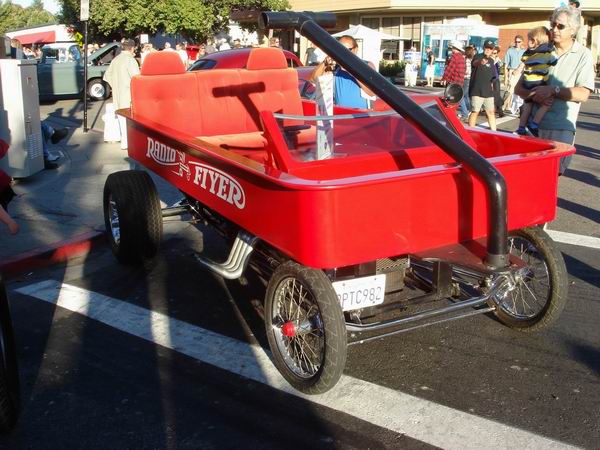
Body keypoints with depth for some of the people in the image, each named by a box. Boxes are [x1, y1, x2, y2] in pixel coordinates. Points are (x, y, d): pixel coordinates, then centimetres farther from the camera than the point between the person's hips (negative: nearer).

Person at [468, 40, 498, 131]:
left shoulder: (491, 61, 15)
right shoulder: (478, 57, -7)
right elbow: (474, 63, -33)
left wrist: (491, 83, 16)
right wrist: (480, 62, -55)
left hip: (488, 91, 7)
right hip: (477, 91, -7)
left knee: (491, 112, 9)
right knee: (475, 111, -8)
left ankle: (494, 132, 15)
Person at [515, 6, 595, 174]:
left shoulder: (583, 55, 2)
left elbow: (583, 94, -8)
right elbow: (519, 88, 11)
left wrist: (553, 90, -15)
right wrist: (534, 94, -10)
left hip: (561, 128, -3)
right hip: (533, 123, 3)